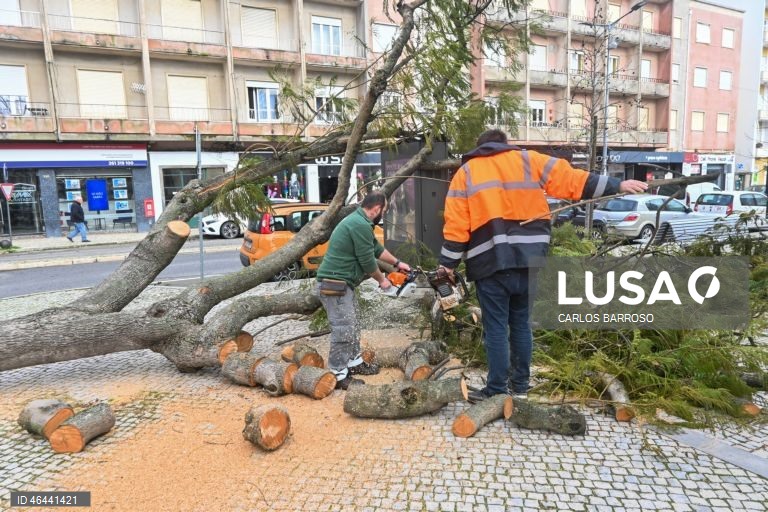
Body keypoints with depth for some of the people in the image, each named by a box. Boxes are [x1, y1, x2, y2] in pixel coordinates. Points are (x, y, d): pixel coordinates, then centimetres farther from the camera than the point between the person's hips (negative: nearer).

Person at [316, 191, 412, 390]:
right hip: (335, 284, -11)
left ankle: (355, 362, 32)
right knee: (343, 331, -5)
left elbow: (376, 248, 25)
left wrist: (397, 263, 30)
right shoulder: (360, 225, -21)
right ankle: (338, 375, 4)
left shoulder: (358, 220, 14)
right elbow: (367, 260, -17)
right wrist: (382, 280, 0)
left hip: (341, 283, 11)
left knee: (352, 326, 20)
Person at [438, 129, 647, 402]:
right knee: (521, 323, 16)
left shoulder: (466, 172, 10)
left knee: (495, 327, 4)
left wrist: (448, 264, 5)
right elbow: (573, 180, 9)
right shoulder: (529, 161, 14)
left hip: (490, 262, -3)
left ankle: (496, 390, 10)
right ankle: (519, 385, 26)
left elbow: (456, 224, 1)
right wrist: (617, 185, 16)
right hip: (528, 260, 3)